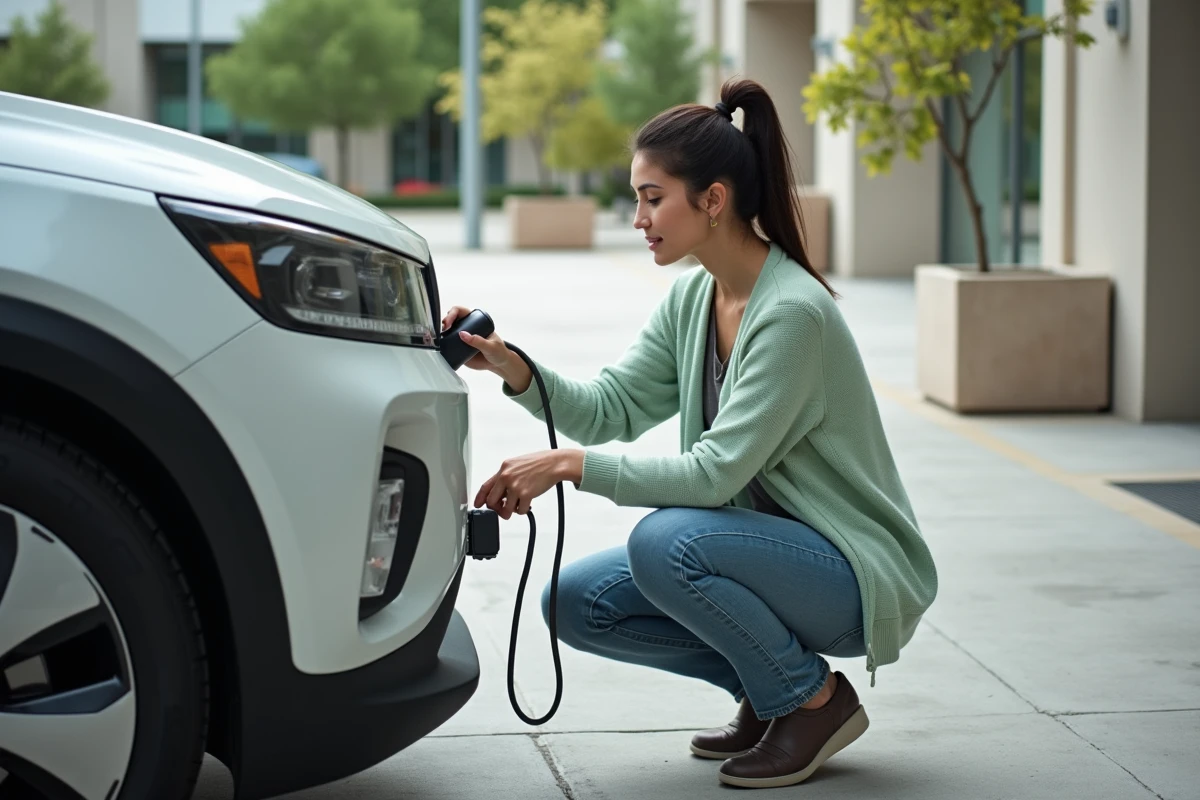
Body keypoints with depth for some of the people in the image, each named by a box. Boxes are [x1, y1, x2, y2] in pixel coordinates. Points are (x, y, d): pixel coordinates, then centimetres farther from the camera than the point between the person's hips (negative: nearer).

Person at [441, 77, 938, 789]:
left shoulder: (791, 313, -24)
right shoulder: (693, 297, 3)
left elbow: (717, 472, -28)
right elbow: (612, 407, 3)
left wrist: (570, 466, -25)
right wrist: (512, 368, -13)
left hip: (857, 571, -8)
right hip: (772, 546, 8)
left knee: (666, 541, -31)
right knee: (578, 602, -3)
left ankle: (815, 699, -9)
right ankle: (766, 689, 11)